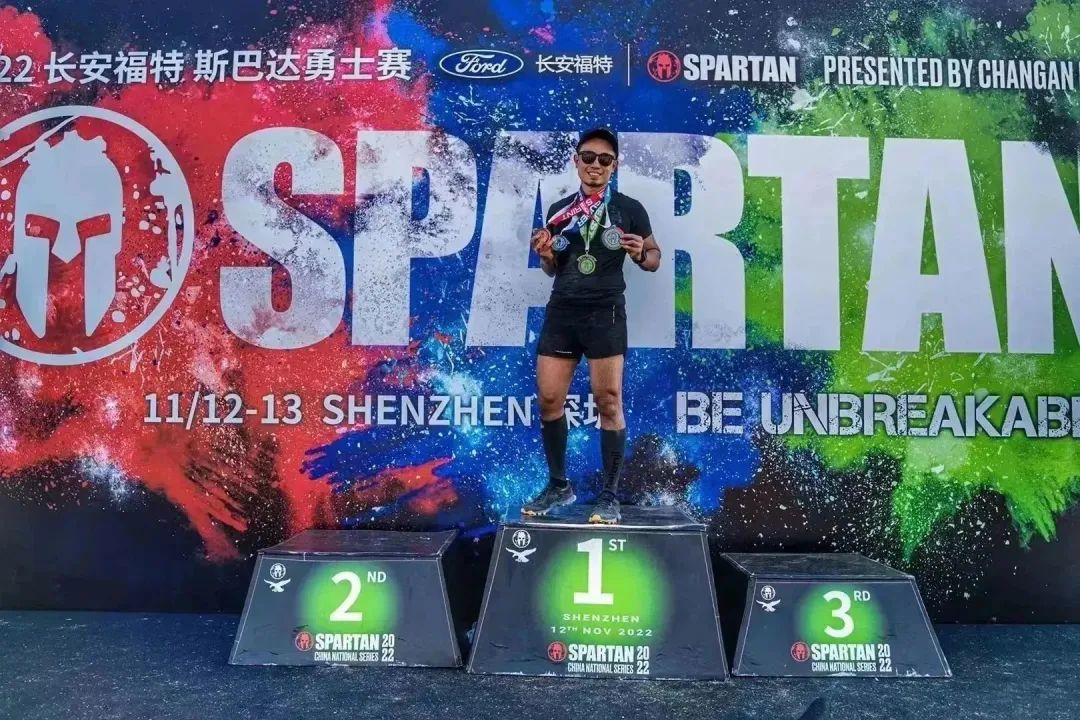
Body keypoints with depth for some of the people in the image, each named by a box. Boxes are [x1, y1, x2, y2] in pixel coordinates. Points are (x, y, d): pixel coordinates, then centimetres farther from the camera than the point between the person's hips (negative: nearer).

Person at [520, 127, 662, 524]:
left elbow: (654, 258, 8)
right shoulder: (559, 210, 12)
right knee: (548, 399, 4)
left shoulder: (629, 209, 3)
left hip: (605, 312, -4)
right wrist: (544, 253, -4)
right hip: (561, 311, 4)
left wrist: (641, 254, -15)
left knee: (608, 402, -5)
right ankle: (558, 485, 21)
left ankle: (610, 496, 6)